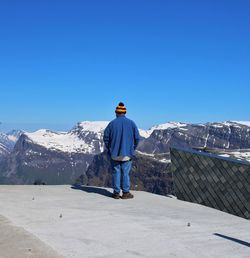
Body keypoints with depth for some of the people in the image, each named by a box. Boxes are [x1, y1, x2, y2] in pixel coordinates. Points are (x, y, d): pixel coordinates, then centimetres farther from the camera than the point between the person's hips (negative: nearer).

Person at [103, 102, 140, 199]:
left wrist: (109, 149, 12)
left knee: (116, 172, 7)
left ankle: (116, 193, 10)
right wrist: (132, 149, 10)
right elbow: (137, 138, -1)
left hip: (114, 153, 0)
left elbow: (106, 137, 0)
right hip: (127, 153, 0)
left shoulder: (112, 123, -3)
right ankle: (126, 193, 7)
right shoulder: (131, 123, -2)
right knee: (126, 173, 5)